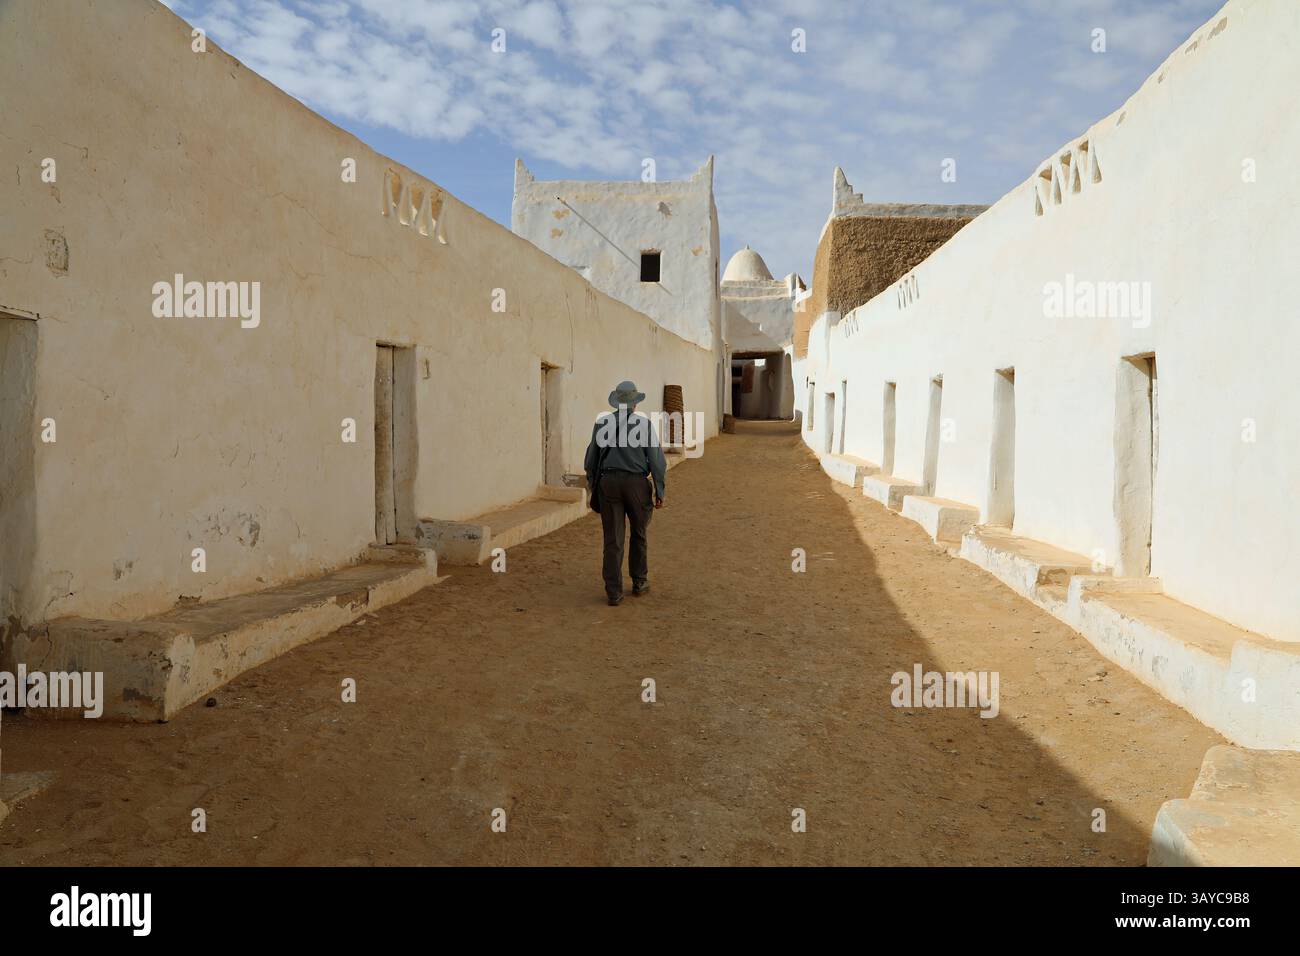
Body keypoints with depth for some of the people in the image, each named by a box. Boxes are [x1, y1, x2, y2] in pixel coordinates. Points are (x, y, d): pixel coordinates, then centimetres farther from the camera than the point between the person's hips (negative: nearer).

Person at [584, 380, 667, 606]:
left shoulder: (601, 422, 3)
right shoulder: (644, 423, -4)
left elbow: (591, 458, 8)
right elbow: (656, 459, -5)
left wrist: (593, 485, 20)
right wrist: (659, 491, 2)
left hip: (609, 483, 2)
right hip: (637, 483, -1)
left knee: (613, 539, 3)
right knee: (639, 534, 18)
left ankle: (613, 592, 1)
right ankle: (639, 582, 28)